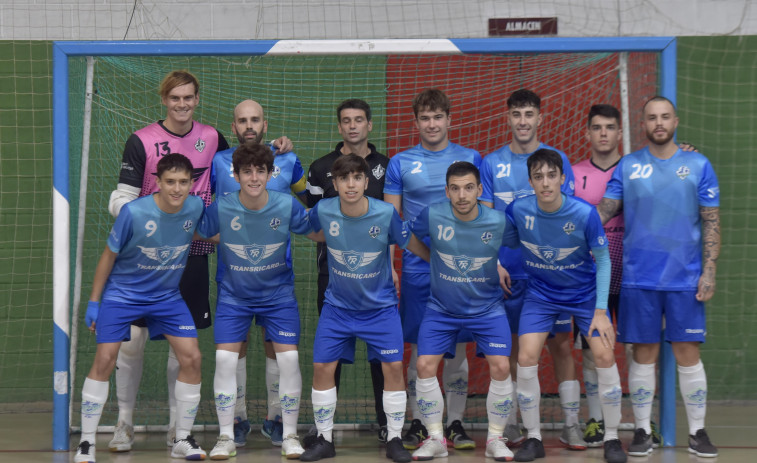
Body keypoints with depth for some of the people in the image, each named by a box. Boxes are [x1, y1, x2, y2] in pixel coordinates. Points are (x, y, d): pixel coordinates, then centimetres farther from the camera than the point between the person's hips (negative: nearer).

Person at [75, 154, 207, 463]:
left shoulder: (195, 208, -11)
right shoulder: (134, 213, -22)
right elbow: (109, 256, -9)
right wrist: (94, 302, -5)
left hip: (167, 296, 4)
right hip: (122, 294, -3)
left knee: (191, 358, -6)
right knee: (104, 360, -13)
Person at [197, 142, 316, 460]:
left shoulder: (287, 206, -17)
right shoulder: (221, 208, -19)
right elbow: (198, 235, -1)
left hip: (278, 293, 0)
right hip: (234, 296, 0)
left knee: (289, 359, -7)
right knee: (225, 359, -10)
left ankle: (290, 436, 9)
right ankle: (226, 437, 3)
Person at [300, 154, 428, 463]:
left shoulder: (386, 214, -19)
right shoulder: (323, 211, -15)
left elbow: (413, 245, -5)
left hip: (380, 306, -1)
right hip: (337, 306, 2)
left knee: (393, 367, -8)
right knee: (322, 367, -3)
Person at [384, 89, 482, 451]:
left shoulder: (470, 159, 5)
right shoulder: (400, 163, 5)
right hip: (417, 268, 0)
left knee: (457, 349, 3)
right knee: (420, 350, 3)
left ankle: (455, 423, 11)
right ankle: (417, 424, 11)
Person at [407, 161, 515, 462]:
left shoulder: (499, 222, -16)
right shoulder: (432, 217, -16)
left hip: (487, 308, -1)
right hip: (441, 309, 1)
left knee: (500, 367, -13)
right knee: (425, 366, -9)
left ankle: (495, 439, 5)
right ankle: (435, 439, 7)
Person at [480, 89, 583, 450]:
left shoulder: (557, 159, 4)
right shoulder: (492, 164, 5)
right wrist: (493, 263, -7)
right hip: (508, 271, 0)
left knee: (561, 345, 0)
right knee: (512, 348, 6)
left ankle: (571, 425, 5)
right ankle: (510, 426, 13)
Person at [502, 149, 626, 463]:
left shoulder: (585, 213, -23)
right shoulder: (518, 210, -18)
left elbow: (603, 260, -12)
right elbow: (504, 242, 3)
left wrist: (600, 311, -14)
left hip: (585, 293, -1)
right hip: (540, 294, 1)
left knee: (605, 355, -13)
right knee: (526, 358, -12)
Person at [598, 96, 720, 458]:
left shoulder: (698, 165, 3)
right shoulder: (627, 166, 6)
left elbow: (711, 222, 3)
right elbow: (605, 209, 2)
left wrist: (709, 272, -5)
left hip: (685, 278, -1)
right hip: (639, 277, 1)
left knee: (687, 353, 0)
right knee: (643, 353, 4)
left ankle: (698, 433, 9)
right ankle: (642, 432, 12)